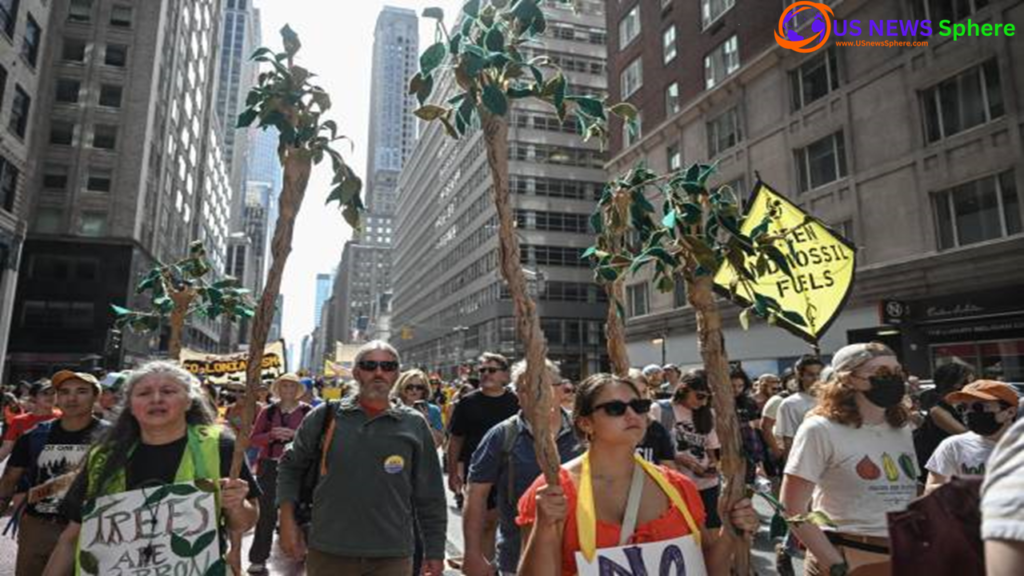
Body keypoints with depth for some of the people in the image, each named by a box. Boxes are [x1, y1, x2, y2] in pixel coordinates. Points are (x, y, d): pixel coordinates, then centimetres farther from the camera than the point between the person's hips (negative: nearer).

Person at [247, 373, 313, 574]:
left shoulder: (307, 411, 0)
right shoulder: (268, 411, 5)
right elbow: (253, 439, 5)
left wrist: (294, 435, -17)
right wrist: (271, 435, -14)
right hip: (270, 466, 1)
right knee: (266, 512, 0)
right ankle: (258, 558, 8)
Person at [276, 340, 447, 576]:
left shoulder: (414, 425, -1)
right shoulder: (325, 415, 0)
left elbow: (430, 497, 3)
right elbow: (290, 466, 12)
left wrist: (435, 551, 3)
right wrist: (287, 520, 3)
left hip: (392, 556, 0)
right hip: (328, 551, 1)